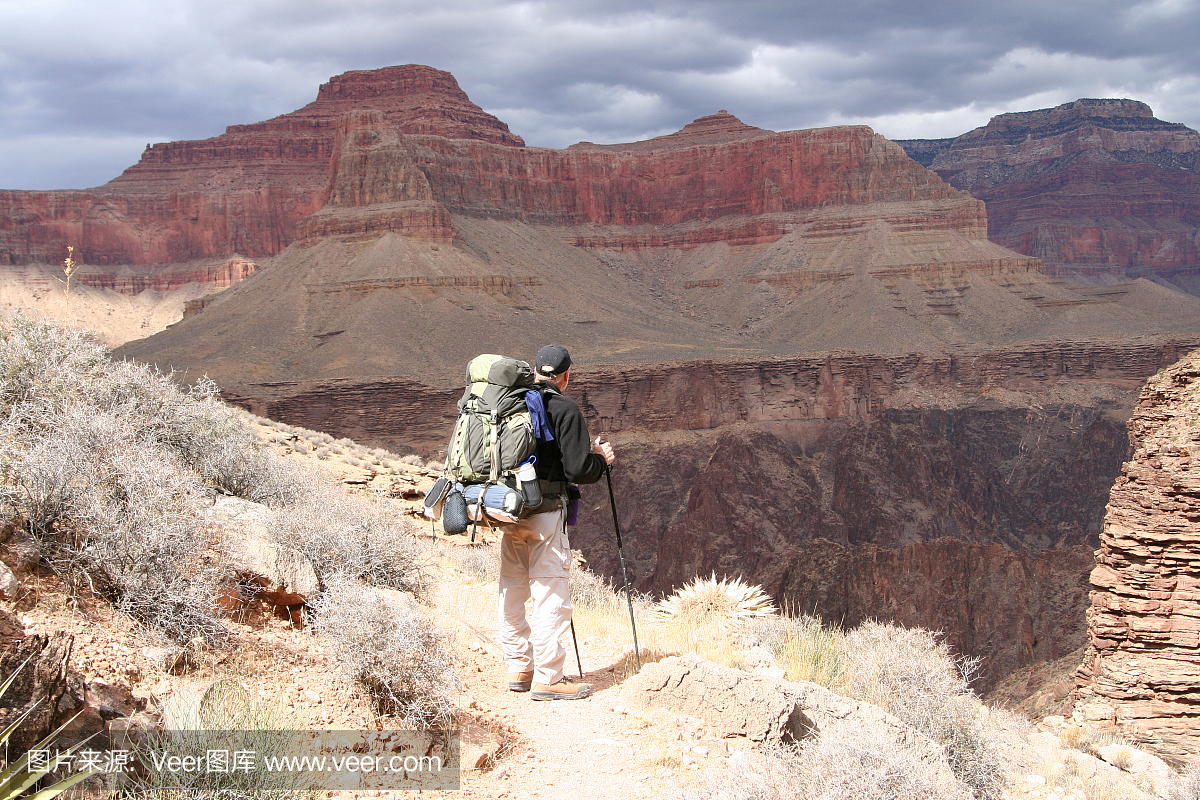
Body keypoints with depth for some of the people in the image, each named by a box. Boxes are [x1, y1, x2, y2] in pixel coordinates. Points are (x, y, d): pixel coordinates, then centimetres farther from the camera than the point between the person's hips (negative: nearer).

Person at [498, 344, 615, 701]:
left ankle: (518, 669, 23)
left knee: (512, 590, 14)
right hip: (544, 512, -7)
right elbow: (578, 470, -15)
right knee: (551, 596, -1)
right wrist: (601, 458, 7)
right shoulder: (564, 409, -11)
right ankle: (547, 679, 1)